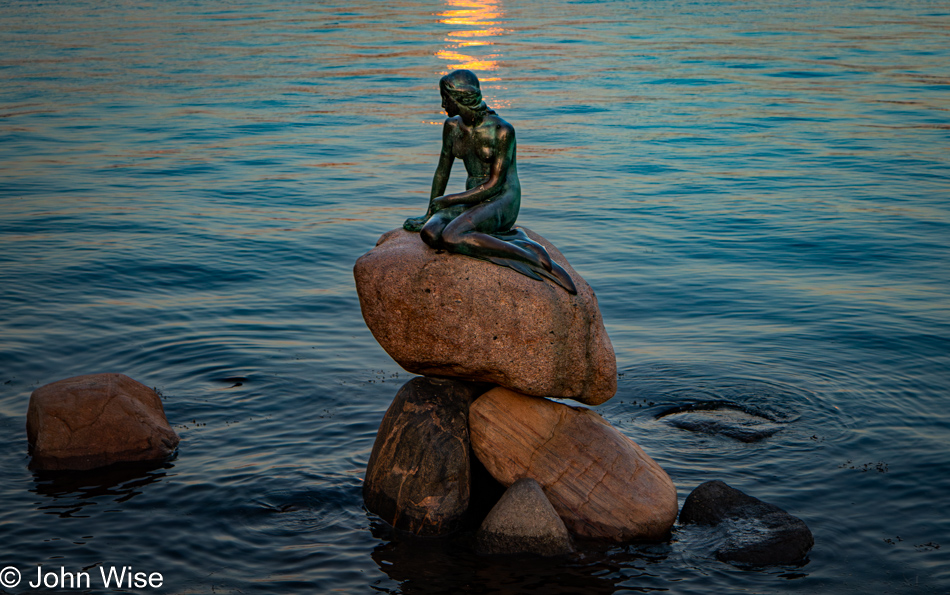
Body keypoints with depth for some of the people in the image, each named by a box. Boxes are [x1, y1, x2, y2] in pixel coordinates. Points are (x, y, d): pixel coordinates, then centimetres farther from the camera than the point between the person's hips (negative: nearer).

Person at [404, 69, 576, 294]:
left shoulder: (502, 130, -14)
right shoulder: (452, 126, 6)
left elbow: (494, 184, -15)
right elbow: (442, 171, 17)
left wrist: (448, 200, -11)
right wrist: (429, 213, 20)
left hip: (503, 202, -7)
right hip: (473, 200, 7)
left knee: (451, 238, -34)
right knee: (429, 233, -25)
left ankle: (535, 259, -25)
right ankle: (513, 242, -20)